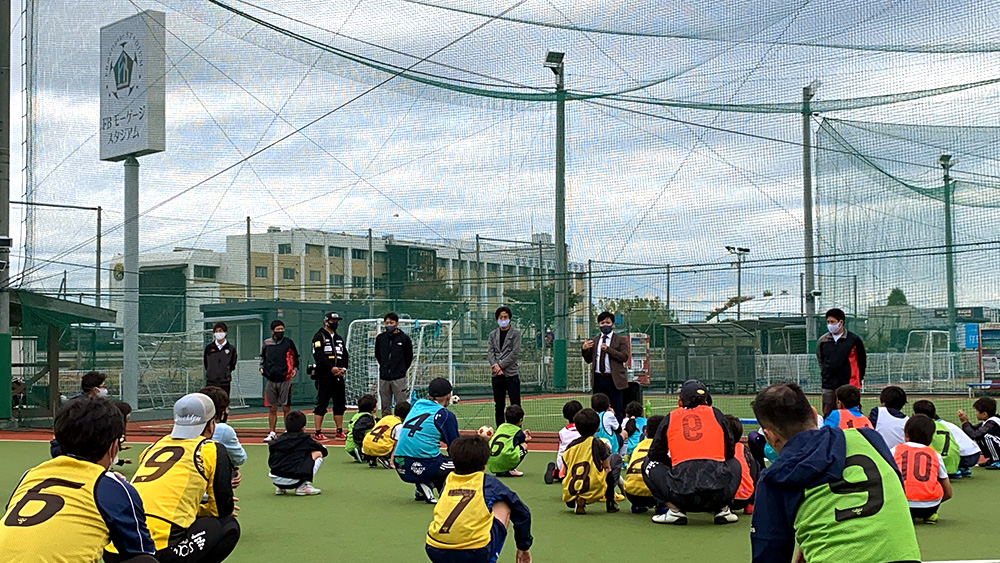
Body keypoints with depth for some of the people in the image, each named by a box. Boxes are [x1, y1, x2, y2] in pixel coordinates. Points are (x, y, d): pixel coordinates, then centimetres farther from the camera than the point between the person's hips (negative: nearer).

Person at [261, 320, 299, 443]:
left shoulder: (288, 342, 4)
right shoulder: (266, 343, 8)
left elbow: (295, 358, 15)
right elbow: (262, 357, 24)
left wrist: (295, 368, 2)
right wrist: (261, 367, 9)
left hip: (285, 380, -2)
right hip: (270, 380, 2)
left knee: (286, 407, 0)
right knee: (272, 408, 4)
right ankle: (272, 433, 11)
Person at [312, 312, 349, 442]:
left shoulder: (339, 339, 21)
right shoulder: (319, 337, -3)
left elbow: (345, 356, 16)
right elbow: (318, 355, -14)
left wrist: (343, 368, -4)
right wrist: (331, 368, -21)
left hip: (338, 377, 7)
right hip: (324, 376, -7)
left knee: (340, 404, 8)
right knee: (321, 404, -7)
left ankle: (339, 432, 15)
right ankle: (317, 433, -7)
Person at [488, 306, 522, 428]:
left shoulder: (515, 333, 3)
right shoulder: (493, 335, 14)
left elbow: (515, 353, -6)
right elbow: (490, 352, 5)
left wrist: (500, 365, -12)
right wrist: (495, 366, -13)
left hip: (512, 373, -4)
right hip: (497, 375, 4)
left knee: (515, 405, -6)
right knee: (498, 406, 7)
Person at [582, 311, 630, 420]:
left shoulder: (621, 340, 3)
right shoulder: (594, 341, 16)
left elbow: (624, 357, -10)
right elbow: (588, 360, 16)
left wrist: (608, 349, -19)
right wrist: (585, 350, -4)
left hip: (613, 379, -4)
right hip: (598, 379, 4)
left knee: (616, 410, -5)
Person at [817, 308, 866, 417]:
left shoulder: (854, 340, -3)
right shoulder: (822, 341, 5)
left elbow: (862, 360, 9)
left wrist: (859, 379, 10)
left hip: (848, 385, -3)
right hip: (828, 387, 3)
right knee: (828, 416, 5)